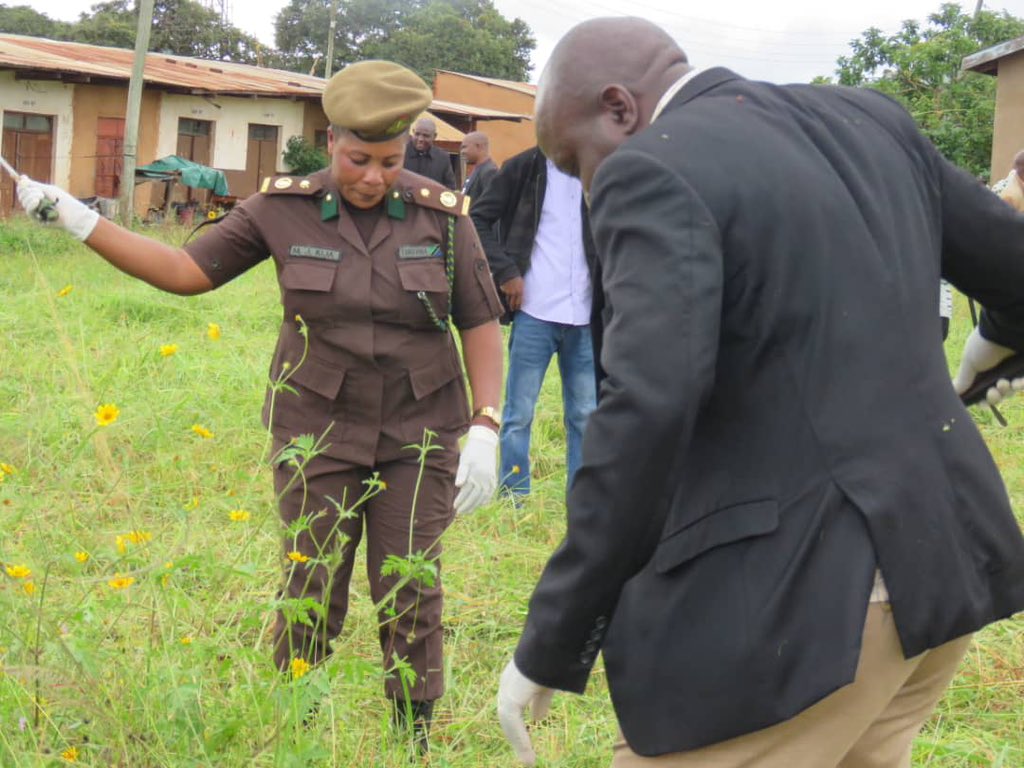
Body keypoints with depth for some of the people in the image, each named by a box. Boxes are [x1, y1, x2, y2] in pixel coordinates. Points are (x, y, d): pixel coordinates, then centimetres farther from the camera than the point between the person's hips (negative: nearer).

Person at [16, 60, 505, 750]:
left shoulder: (441, 216, -9)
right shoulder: (285, 209, -8)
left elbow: (482, 324, -3)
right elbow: (186, 272, -5)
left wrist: (485, 432, -11)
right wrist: (75, 218, -12)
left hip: (418, 434, 0)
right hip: (320, 432, 0)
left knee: (409, 596, 2)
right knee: (311, 594, 3)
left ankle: (416, 741, 19)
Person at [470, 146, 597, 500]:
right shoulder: (525, 168, 0)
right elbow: (478, 218, 1)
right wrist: (505, 271, -9)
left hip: (585, 316, 3)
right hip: (535, 312, -3)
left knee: (585, 415, 8)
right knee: (519, 413, 4)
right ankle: (513, 500, 12)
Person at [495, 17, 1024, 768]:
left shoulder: (656, 172, -11)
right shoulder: (867, 120, 12)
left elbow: (648, 407, -24)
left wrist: (550, 646, -18)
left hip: (795, 593, -8)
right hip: (942, 563, 9)